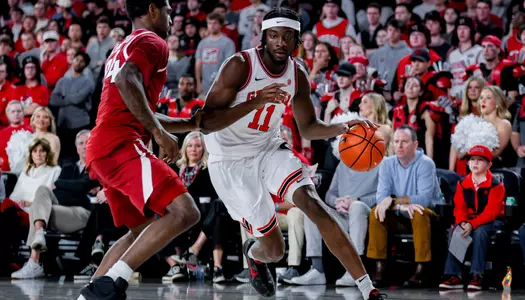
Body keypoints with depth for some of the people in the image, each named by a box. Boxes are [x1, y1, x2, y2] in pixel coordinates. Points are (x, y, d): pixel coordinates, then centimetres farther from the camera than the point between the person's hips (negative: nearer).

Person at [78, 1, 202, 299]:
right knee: (185, 212, -20)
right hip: (122, 144, -10)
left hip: (100, 151, 10)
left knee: (145, 230, 21)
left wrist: (191, 124, 36)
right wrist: (160, 132, -19)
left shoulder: (124, 47, 31)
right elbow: (127, 82, -21)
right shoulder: (152, 42, 0)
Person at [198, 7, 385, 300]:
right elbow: (206, 123, -24)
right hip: (231, 162, -4)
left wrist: (342, 128, -9)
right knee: (274, 249, -6)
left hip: (269, 150, 4)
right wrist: (255, 102, -36)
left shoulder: (298, 75, -4)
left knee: (314, 206, -20)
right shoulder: (240, 65, -21)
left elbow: (308, 127, 11)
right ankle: (254, 254, 35)